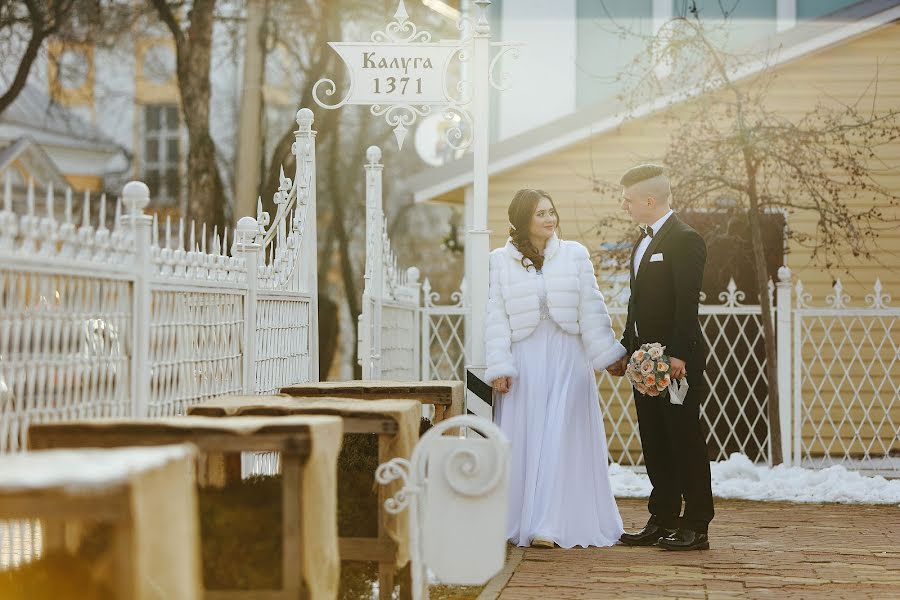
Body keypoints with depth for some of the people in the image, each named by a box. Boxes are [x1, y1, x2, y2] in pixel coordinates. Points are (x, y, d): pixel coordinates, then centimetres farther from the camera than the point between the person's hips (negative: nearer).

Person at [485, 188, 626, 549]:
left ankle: (549, 526, -5)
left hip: (567, 359, 0)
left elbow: (591, 310, 5)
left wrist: (608, 355, 1)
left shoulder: (575, 255, 4)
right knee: (525, 441, 2)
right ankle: (522, 522, 8)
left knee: (561, 440, -5)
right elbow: (497, 318, 1)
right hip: (524, 360, 0)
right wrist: (499, 367, -5)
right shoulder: (501, 261, 3)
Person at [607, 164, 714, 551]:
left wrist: (678, 355, -24)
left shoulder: (685, 240, -12)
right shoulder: (643, 242, 17)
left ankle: (695, 527, 3)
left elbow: (687, 303, -19)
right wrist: (626, 350, 18)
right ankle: (662, 522, 18)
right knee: (655, 444, 11)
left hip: (676, 362, -9)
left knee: (685, 442, -3)